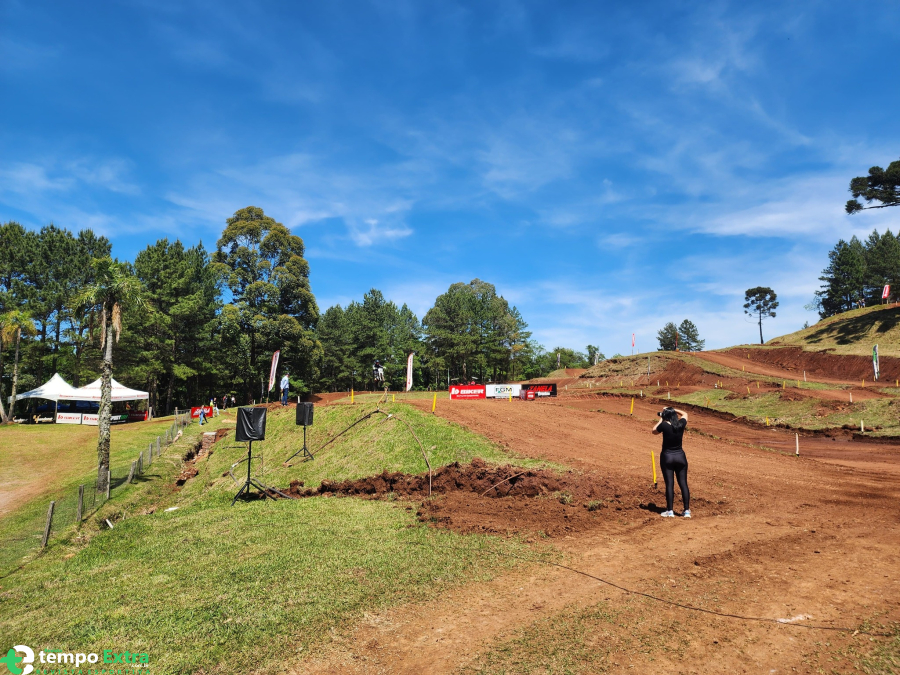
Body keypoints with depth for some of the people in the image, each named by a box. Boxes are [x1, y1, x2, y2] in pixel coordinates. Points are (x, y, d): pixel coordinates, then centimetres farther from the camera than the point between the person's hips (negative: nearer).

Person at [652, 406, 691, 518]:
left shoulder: (664, 425, -16)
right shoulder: (681, 424, -5)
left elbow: (654, 431, 4)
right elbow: (684, 414, 16)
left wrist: (661, 419, 10)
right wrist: (673, 410, 16)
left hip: (667, 457, -3)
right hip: (680, 456, 3)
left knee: (669, 484, 0)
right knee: (683, 483, 7)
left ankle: (669, 511, 4)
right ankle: (687, 511, 11)